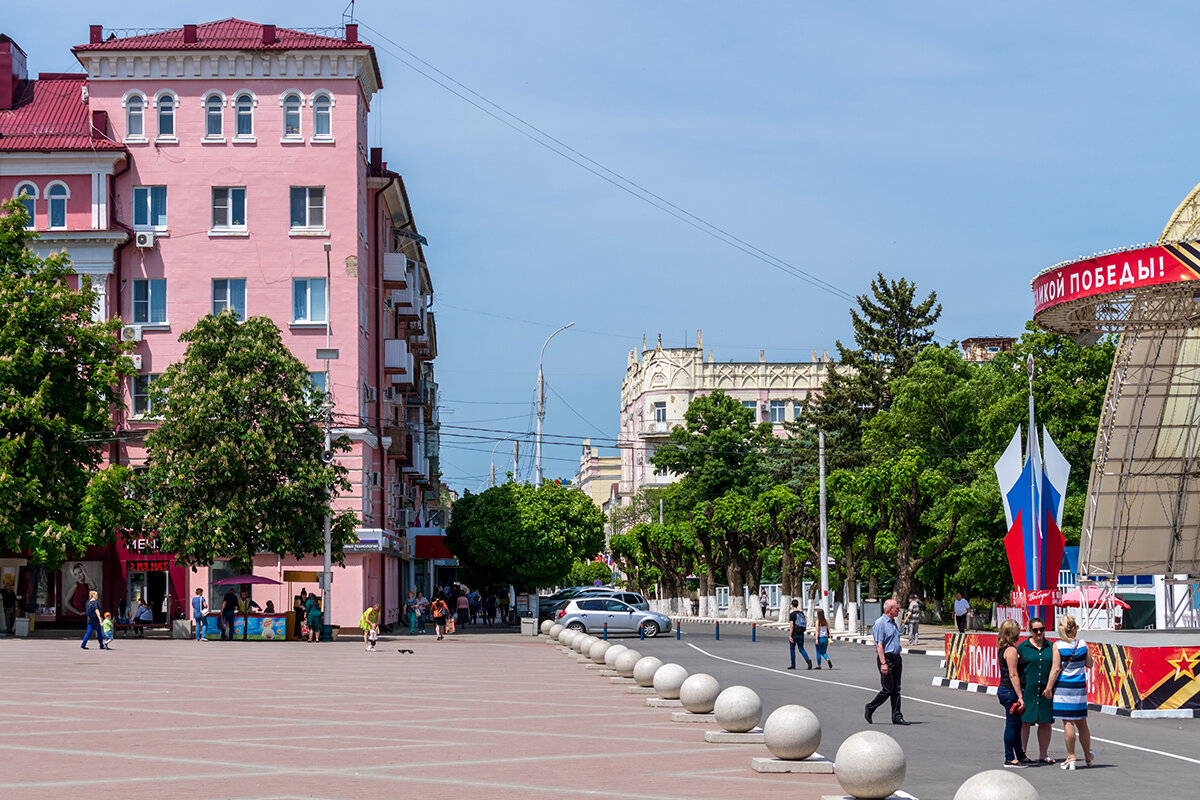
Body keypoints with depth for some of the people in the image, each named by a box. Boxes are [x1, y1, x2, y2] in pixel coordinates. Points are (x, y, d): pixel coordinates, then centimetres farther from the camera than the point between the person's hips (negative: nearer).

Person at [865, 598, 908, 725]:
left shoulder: (893, 623, 16)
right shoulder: (880, 623, -12)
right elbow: (879, 645, -18)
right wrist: (883, 663, -24)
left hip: (896, 658, 8)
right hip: (886, 658, -8)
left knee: (896, 689, 6)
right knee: (887, 690, -6)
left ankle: (897, 717, 7)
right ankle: (870, 708, 13)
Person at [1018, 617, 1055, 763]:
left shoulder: (1050, 647, 10)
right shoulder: (1022, 647, 0)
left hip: (1046, 691, 3)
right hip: (1027, 690, -3)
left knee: (1046, 723, 6)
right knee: (1025, 722, -2)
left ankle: (1043, 754, 17)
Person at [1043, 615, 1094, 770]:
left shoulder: (1058, 645, -8)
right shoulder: (1082, 644, 1)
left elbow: (1056, 669, -12)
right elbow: (1089, 664, 12)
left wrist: (1048, 688, -7)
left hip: (1063, 686, -3)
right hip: (1079, 687, 3)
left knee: (1068, 723, -2)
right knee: (1081, 723, 14)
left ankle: (1071, 757, -1)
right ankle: (1088, 757, 26)